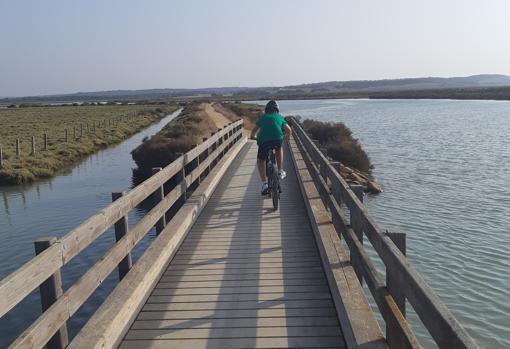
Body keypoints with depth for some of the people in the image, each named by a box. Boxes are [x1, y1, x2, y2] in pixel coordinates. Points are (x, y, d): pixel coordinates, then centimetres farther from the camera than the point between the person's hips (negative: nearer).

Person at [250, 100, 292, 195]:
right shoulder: (279, 117, 25)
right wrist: (287, 136, 47)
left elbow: (254, 130, 30)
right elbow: (289, 130, 25)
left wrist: (252, 136, 52)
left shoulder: (262, 117, 26)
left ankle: (264, 184, 6)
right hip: (277, 139, 1)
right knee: (279, 149, 36)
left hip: (263, 140, 0)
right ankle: (280, 172, 32)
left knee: (260, 161, 20)